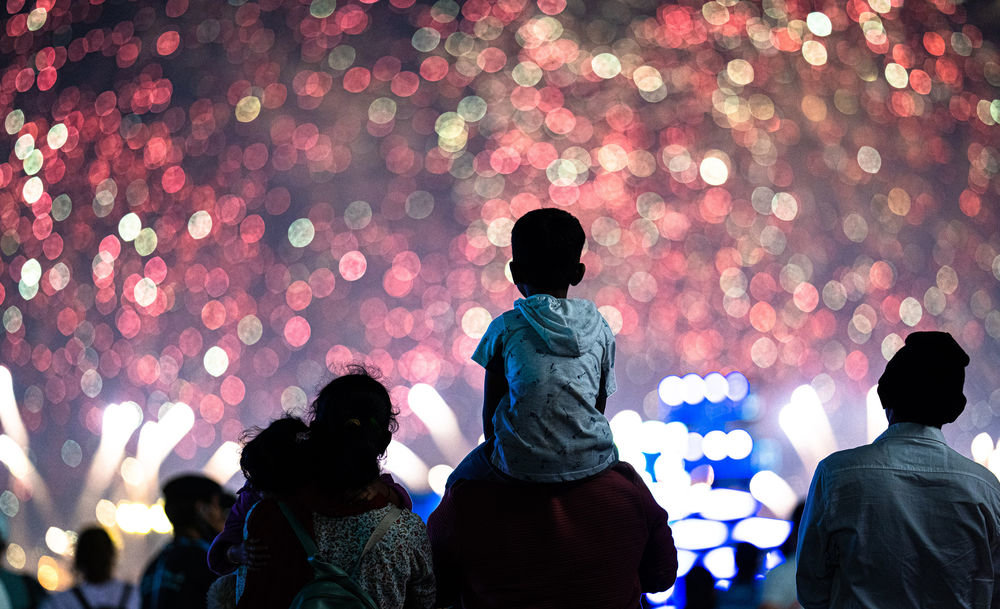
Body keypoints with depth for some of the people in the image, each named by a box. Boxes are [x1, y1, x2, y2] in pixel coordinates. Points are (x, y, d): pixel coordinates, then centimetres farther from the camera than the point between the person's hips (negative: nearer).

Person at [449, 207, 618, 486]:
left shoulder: (505, 328, -2)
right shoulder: (599, 326, 5)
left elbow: (490, 413, 3)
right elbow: (599, 404, 13)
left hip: (521, 465, -3)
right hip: (591, 463, 3)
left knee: (459, 484, 27)